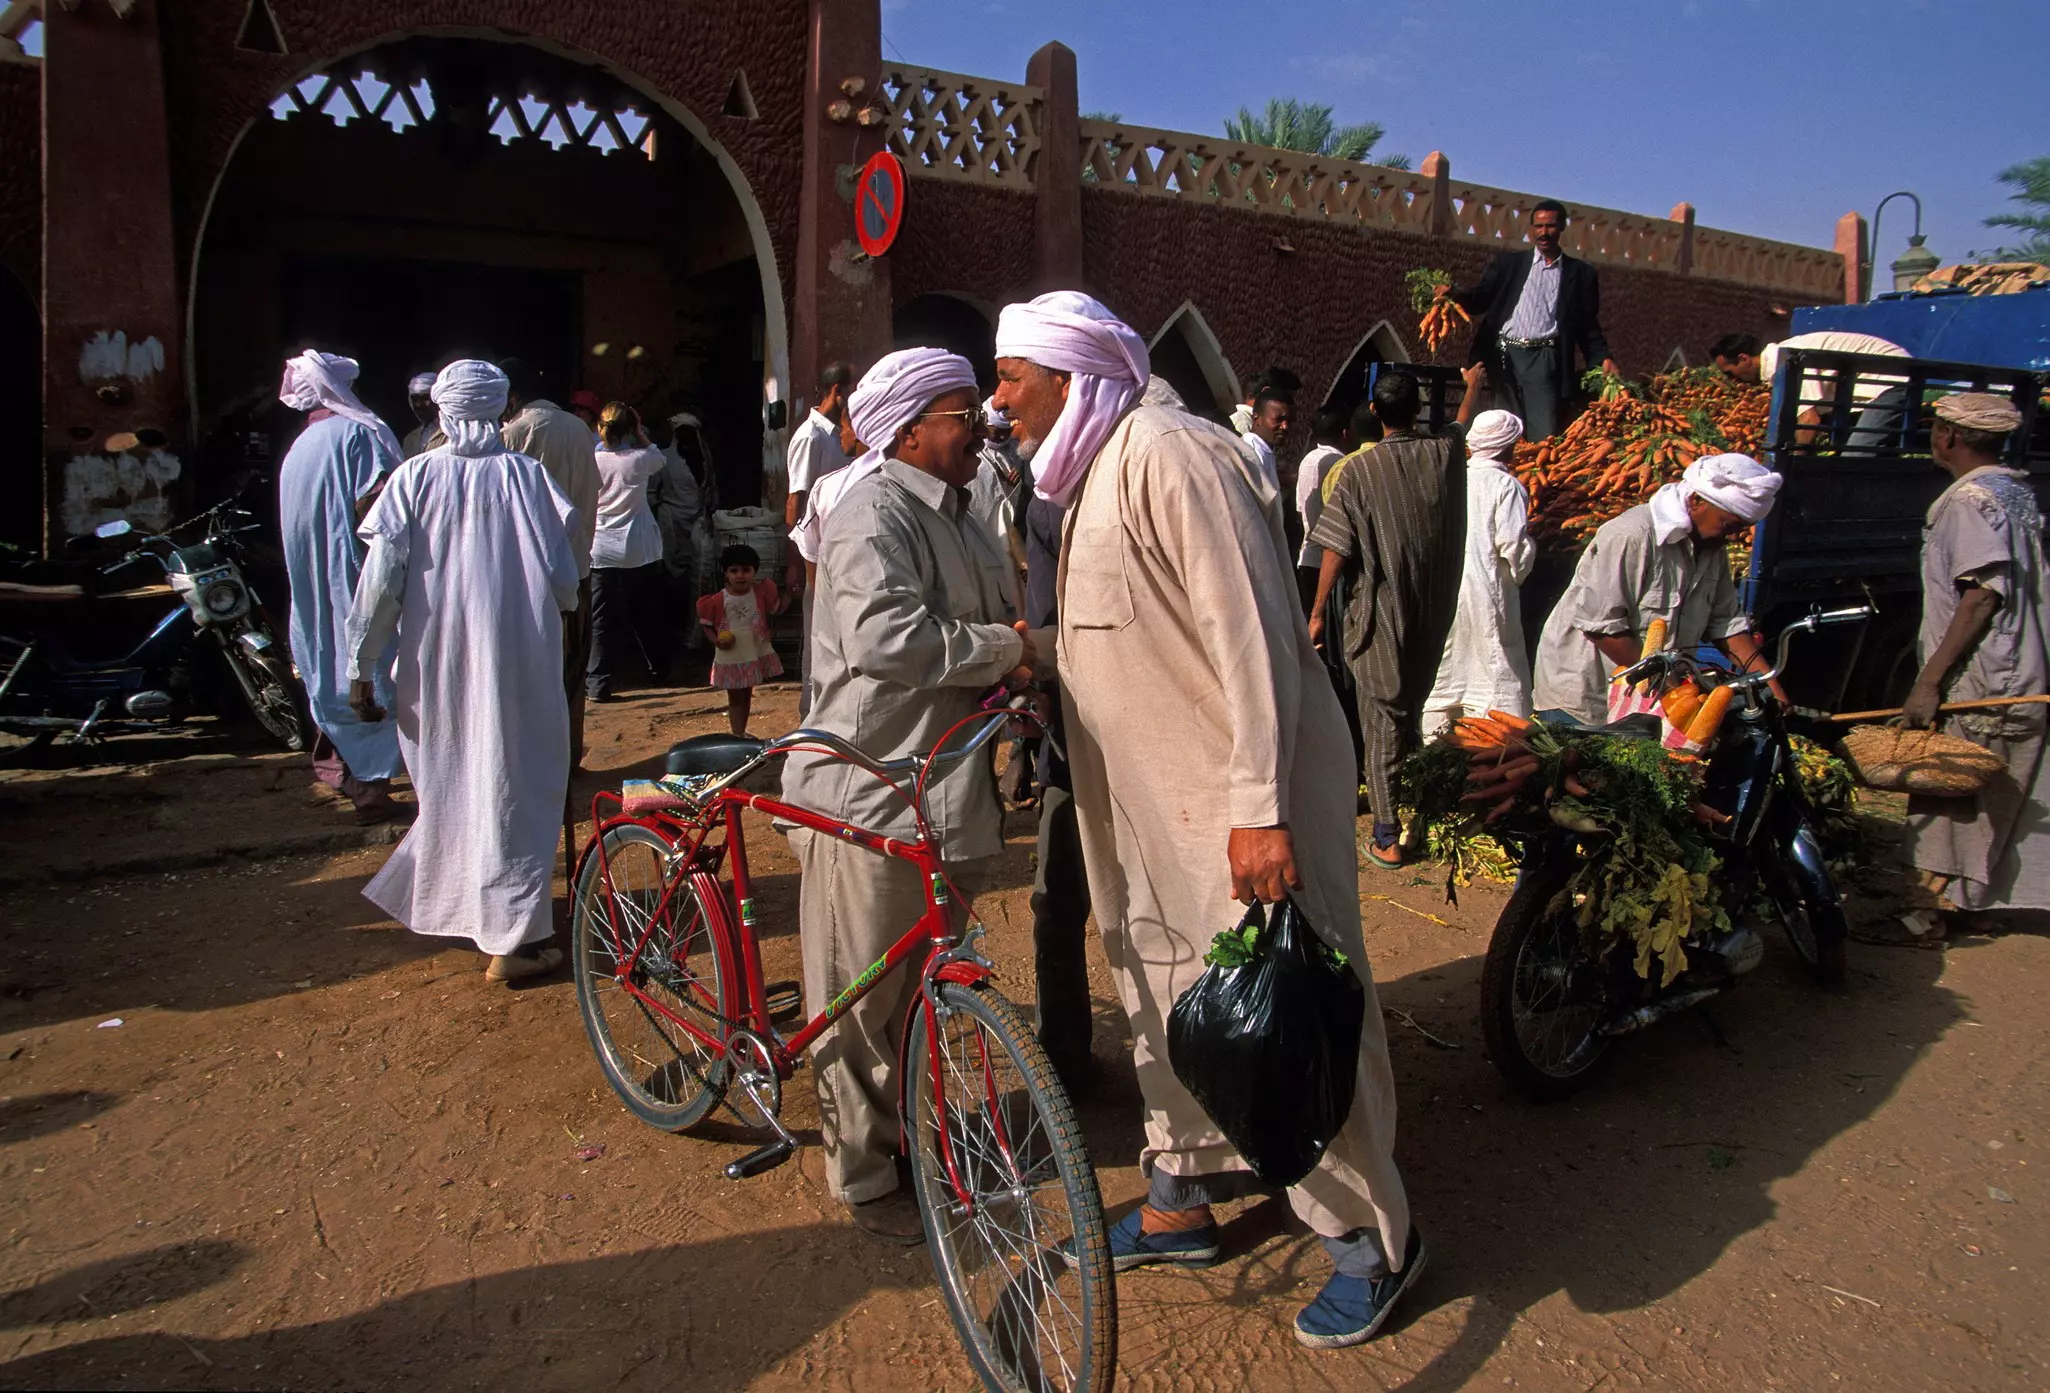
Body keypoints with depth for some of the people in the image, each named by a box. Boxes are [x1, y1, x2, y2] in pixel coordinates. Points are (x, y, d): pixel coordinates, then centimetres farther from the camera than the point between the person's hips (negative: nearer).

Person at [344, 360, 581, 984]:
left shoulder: (414, 477, -1)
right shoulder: (527, 475, -4)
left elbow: (381, 581, -5)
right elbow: (564, 578, -3)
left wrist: (360, 668, 1)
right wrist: (558, 606, 20)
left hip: (436, 664, 2)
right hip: (518, 661, -2)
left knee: (448, 786, 19)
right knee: (511, 786, 4)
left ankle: (444, 902, 36)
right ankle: (511, 938, 5)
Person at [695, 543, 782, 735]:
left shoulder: (761, 592, -9)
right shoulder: (717, 600, -16)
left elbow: (771, 611, 8)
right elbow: (706, 625, -5)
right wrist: (717, 640, -21)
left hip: (756, 653, 3)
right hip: (730, 657, -3)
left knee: (747, 695, 19)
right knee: (735, 698, 6)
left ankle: (742, 732, 34)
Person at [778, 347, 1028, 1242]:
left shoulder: (956, 517, 17)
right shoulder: (874, 513, -16)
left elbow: (991, 627, 23)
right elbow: (886, 637, -31)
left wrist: (1018, 677, 2)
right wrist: (1004, 648, -20)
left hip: (939, 788, 9)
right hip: (867, 794, -9)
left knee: (917, 985, 21)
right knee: (860, 1000, 5)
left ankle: (903, 1127, 39)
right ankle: (863, 1178, 20)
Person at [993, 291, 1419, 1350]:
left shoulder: (1169, 455, -17)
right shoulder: (1090, 477, 15)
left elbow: (1250, 636, -23)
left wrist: (1258, 809, -26)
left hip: (1238, 803, -10)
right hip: (1152, 806, 10)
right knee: (1163, 998, 18)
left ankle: (1373, 1238, 19)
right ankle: (1179, 1204, 35)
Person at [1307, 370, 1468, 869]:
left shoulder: (1358, 470, -14)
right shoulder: (1445, 456, -2)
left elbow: (1337, 551, -14)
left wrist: (1318, 613, -4)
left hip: (1379, 616, -4)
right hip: (1433, 615, 4)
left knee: (1382, 723, 2)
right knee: (1411, 713, 19)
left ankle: (1388, 838, 5)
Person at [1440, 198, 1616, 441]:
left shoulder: (1580, 273, 13)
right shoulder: (1507, 263, 15)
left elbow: (1588, 325, 12)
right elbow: (1482, 298, 4)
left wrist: (1603, 358, -4)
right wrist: (1453, 295, -17)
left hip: (1544, 360, -1)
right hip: (1503, 356, 1)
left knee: (1545, 437, -10)